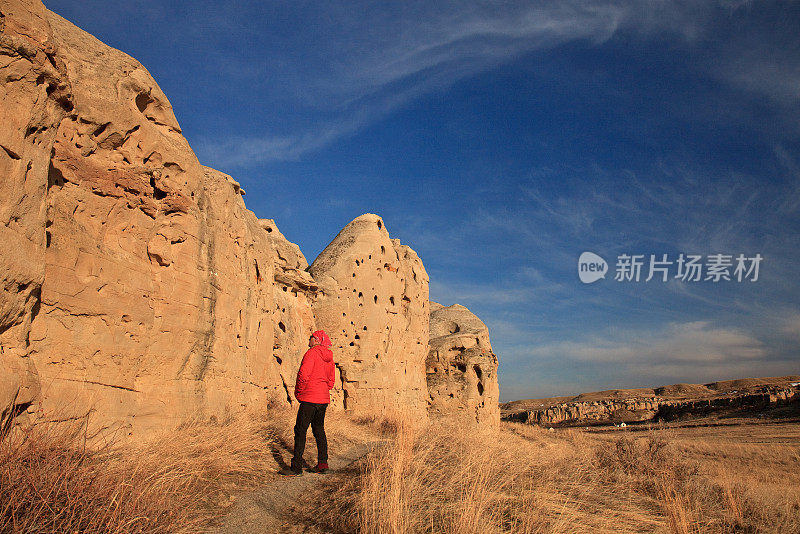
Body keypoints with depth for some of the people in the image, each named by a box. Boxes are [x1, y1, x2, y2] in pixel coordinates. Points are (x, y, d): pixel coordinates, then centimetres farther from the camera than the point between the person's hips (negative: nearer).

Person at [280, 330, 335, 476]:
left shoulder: (312, 352, -11)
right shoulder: (329, 357, 14)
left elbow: (304, 374, -21)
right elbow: (331, 380, 19)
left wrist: (298, 392, -9)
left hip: (310, 398, -8)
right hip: (324, 398, 8)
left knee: (300, 430, -3)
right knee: (319, 430, 16)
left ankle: (296, 467, -2)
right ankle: (322, 464, 18)